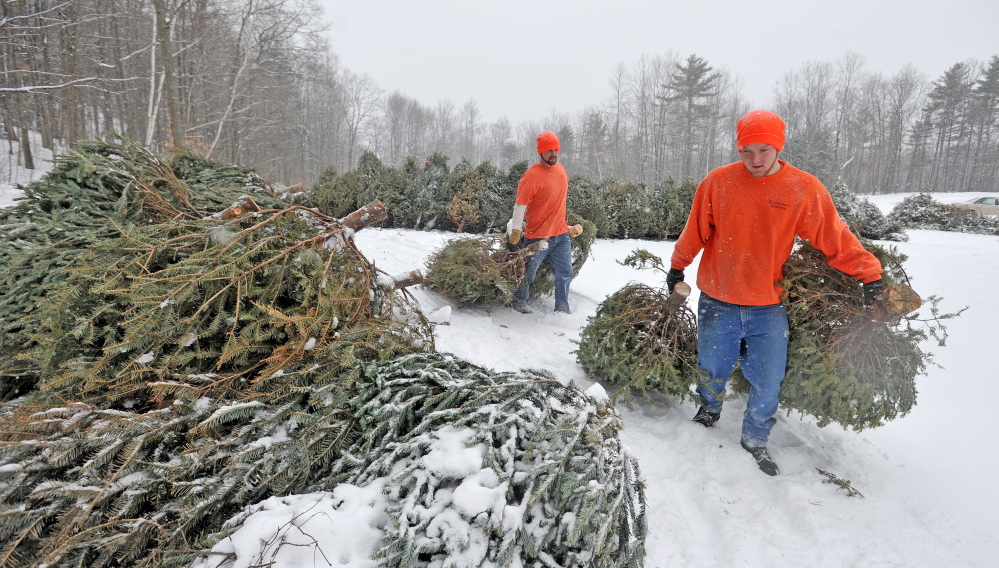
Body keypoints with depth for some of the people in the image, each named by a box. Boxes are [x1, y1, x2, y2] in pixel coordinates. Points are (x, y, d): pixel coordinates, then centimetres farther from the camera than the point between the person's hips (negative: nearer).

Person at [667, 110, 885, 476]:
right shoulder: (718, 182, -5)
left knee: (768, 383, 6)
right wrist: (677, 267, 12)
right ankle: (710, 409, 46)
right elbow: (696, 231, 4)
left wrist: (869, 274, -2)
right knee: (712, 369, 15)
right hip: (717, 301, 0)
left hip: (768, 307, 0)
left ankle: (755, 440, 30)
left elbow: (835, 238, 0)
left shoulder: (805, 189, -5)